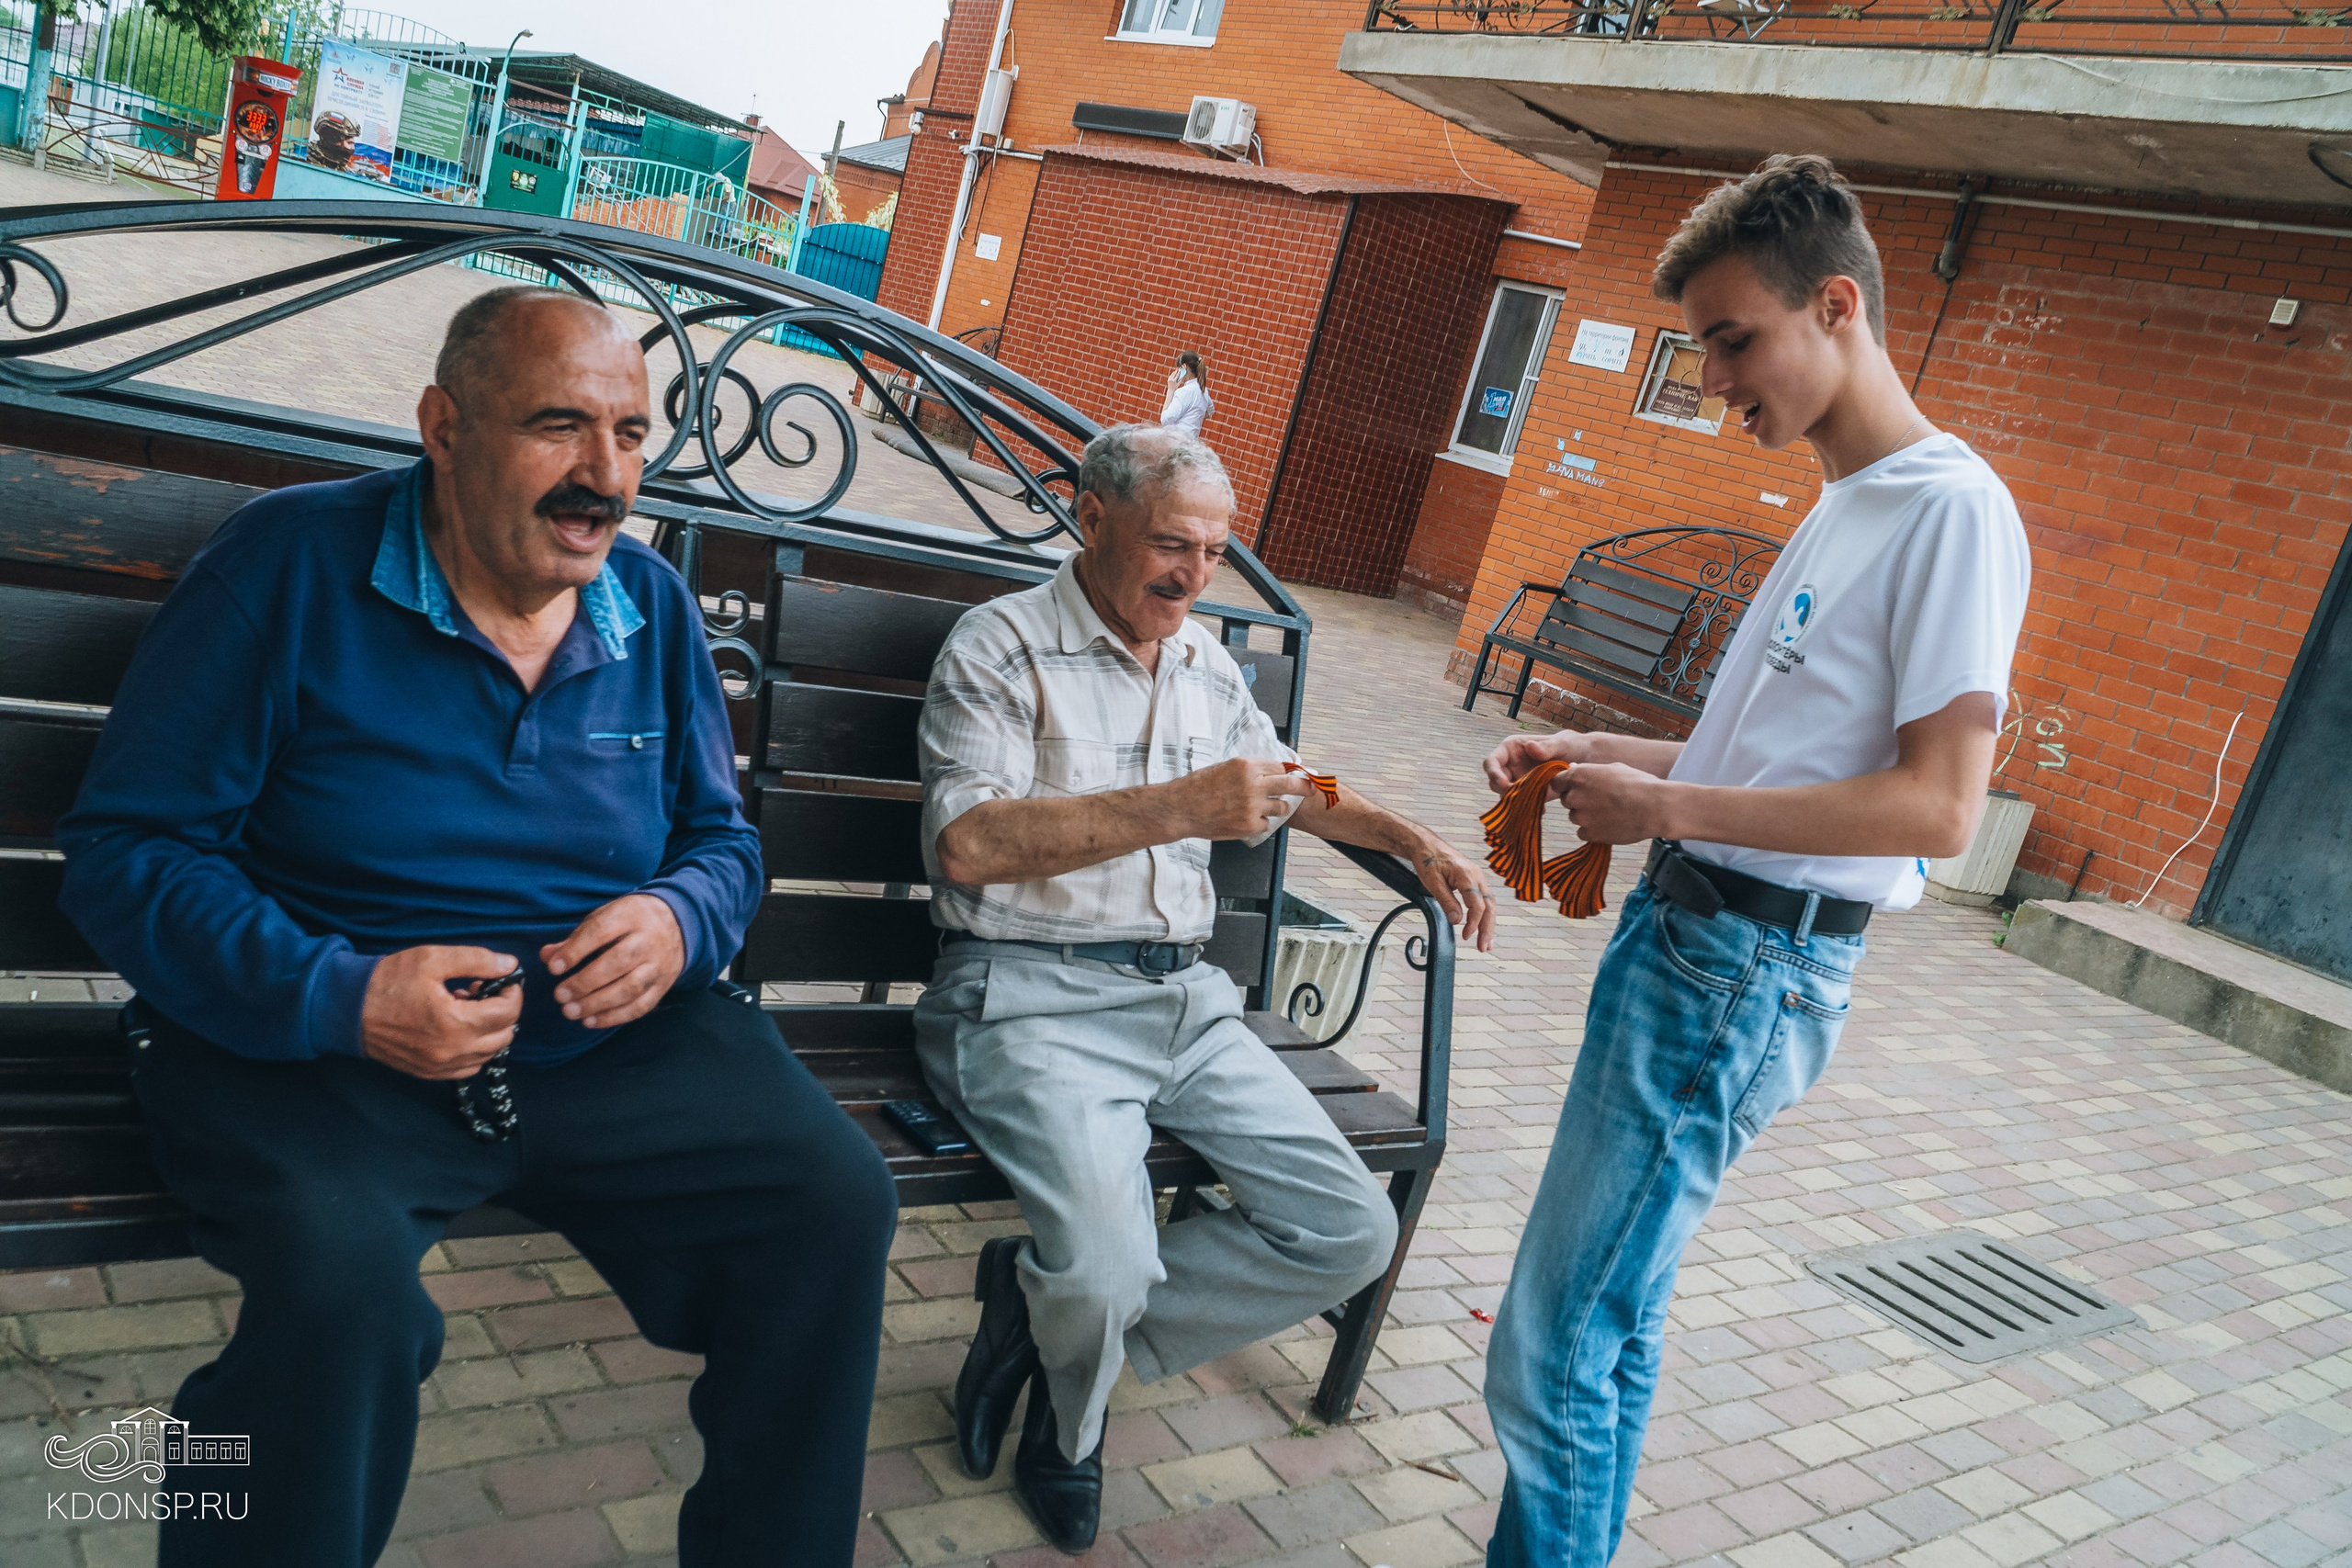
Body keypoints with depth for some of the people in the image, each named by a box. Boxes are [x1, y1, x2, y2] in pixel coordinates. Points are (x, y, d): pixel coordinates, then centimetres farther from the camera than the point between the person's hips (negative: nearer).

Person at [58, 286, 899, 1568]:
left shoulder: (654, 605, 6)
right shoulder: (291, 562, -8)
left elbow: (722, 839, 14)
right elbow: (126, 849, -9)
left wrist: (681, 920, -11)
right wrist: (335, 997, -24)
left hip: (612, 1047, 4)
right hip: (316, 1052, -4)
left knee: (837, 1206, -12)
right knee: (342, 1291, -33)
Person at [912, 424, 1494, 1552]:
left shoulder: (1208, 666, 16)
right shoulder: (1003, 646, -5)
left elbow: (1281, 790, 35)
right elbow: (969, 844, -19)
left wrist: (1407, 840, 19)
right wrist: (1179, 808, -24)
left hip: (1185, 998, 7)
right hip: (1035, 999, -7)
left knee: (1353, 1233, -5)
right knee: (1108, 1266, -29)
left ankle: (1048, 1311, 5)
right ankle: (1067, 1421, 10)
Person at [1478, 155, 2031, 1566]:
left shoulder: (1953, 509, -13)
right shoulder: (1846, 507, 17)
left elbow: (1936, 805, -19)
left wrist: (1665, 804, -17)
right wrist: (1596, 754, 10)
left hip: (1750, 974, -10)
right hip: (1683, 936, 10)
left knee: (1557, 1354, -7)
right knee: (1616, 1320, 18)